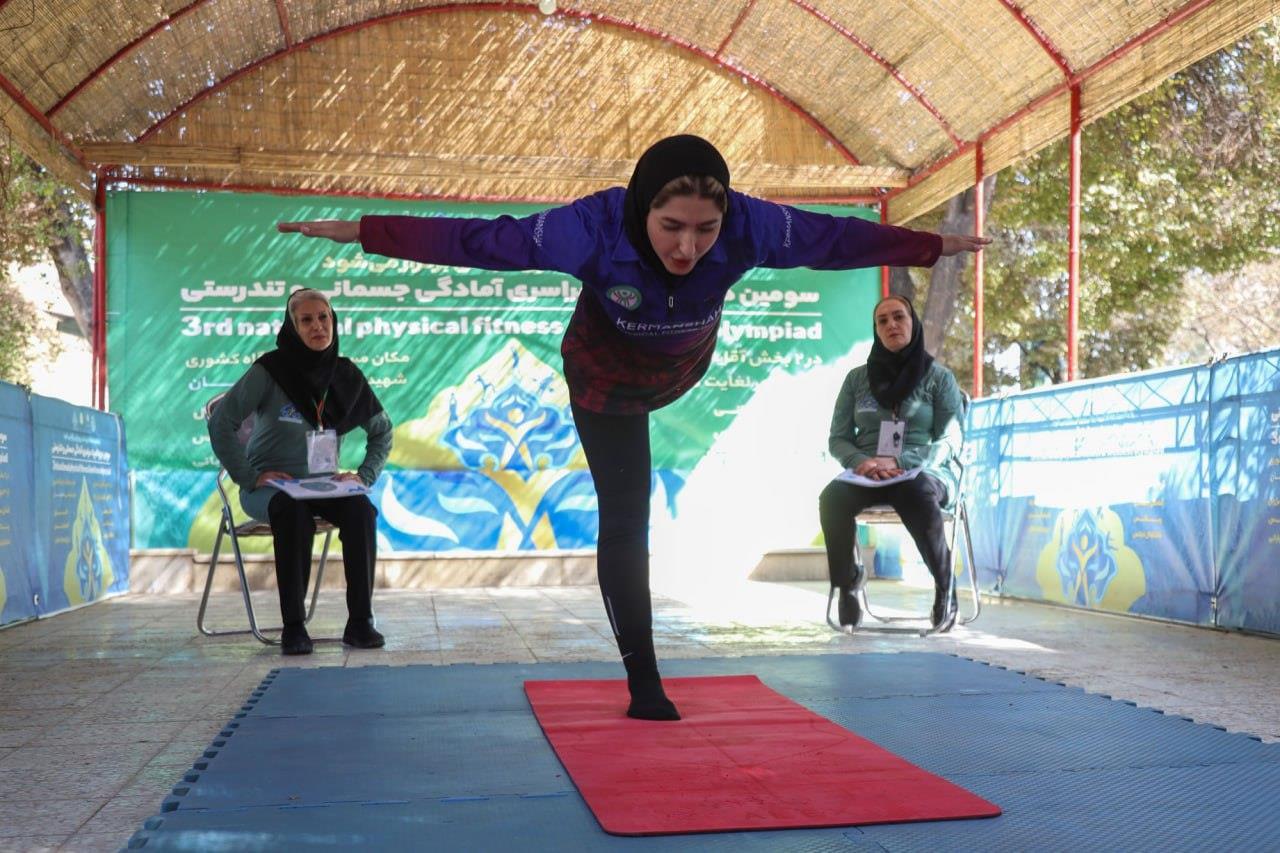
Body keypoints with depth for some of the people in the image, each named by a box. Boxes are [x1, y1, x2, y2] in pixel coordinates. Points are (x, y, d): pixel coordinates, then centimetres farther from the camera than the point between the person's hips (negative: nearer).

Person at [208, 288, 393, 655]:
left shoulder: (346, 376, 5)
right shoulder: (269, 370, -8)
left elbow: (382, 431, 16)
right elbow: (220, 422, -10)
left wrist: (365, 475, 1)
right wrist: (247, 477, -14)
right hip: (270, 485, -3)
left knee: (360, 509, -30)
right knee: (294, 513, -38)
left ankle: (360, 622, -28)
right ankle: (293, 626, -32)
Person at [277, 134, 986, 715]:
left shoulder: (748, 228, -35)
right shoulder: (595, 228, -41)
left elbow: (836, 237, -21)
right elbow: (477, 241, -35)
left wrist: (934, 247, -12)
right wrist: (361, 233, -34)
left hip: (682, 372, 3)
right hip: (604, 382, -2)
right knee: (624, 522, -2)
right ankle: (643, 682, 10)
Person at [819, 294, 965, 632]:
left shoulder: (939, 377, 6)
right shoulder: (857, 378, 13)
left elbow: (949, 443, -2)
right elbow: (838, 439, 11)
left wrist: (897, 462, -18)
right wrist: (862, 462, -13)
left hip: (926, 472, -2)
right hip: (868, 474, 2)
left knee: (916, 494, -40)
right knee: (832, 497, -34)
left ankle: (945, 587, -20)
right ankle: (846, 584, -13)